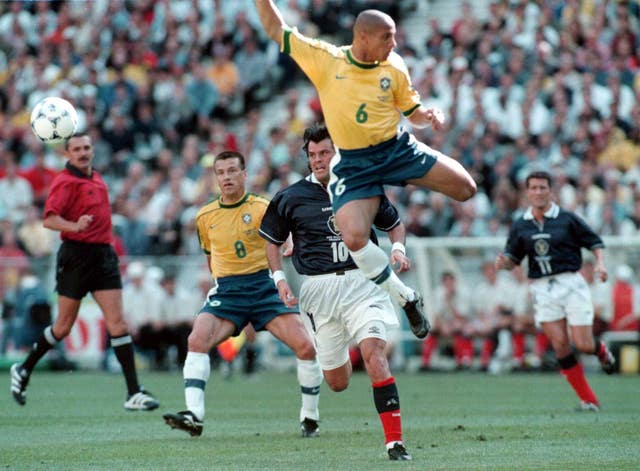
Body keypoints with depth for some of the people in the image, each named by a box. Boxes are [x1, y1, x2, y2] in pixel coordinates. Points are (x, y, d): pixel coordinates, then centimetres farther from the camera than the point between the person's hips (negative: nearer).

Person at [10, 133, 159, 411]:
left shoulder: (96, 178, 14)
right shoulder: (66, 182, -10)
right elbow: (49, 219, -21)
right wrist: (75, 227, -38)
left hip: (103, 255, 6)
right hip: (76, 257, -6)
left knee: (117, 322, -5)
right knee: (64, 326, 4)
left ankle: (134, 392, -9)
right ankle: (23, 370, 27)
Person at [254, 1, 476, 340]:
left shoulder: (394, 68, -1)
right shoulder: (324, 59, -6)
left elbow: (414, 113, 9)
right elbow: (275, 28, 0)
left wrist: (431, 116, -12)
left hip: (398, 148, 2)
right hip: (354, 163, -2)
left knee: (465, 188, -14)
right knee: (353, 237, -22)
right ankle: (406, 299, -3)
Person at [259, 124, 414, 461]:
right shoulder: (291, 198, 3)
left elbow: (394, 223, 19)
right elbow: (272, 241, 15)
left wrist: (398, 249, 0)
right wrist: (279, 278, 1)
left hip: (363, 281, -1)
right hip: (319, 289, 1)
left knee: (373, 352, -24)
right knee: (337, 383, 7)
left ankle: (395, 441, -24)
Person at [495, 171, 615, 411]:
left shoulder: (567, 219, -2)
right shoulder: (520, 226, 7)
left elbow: (595, 242, 4)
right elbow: (513, 258, 12)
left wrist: (600, 263, -14)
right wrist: (503, 262, -10)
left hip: (571, 284, -3)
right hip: (542, 289, 3)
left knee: (583, 345, -7)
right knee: (560, 345, -7)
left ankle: (601, 350, 32)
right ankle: (588, 400, 2)